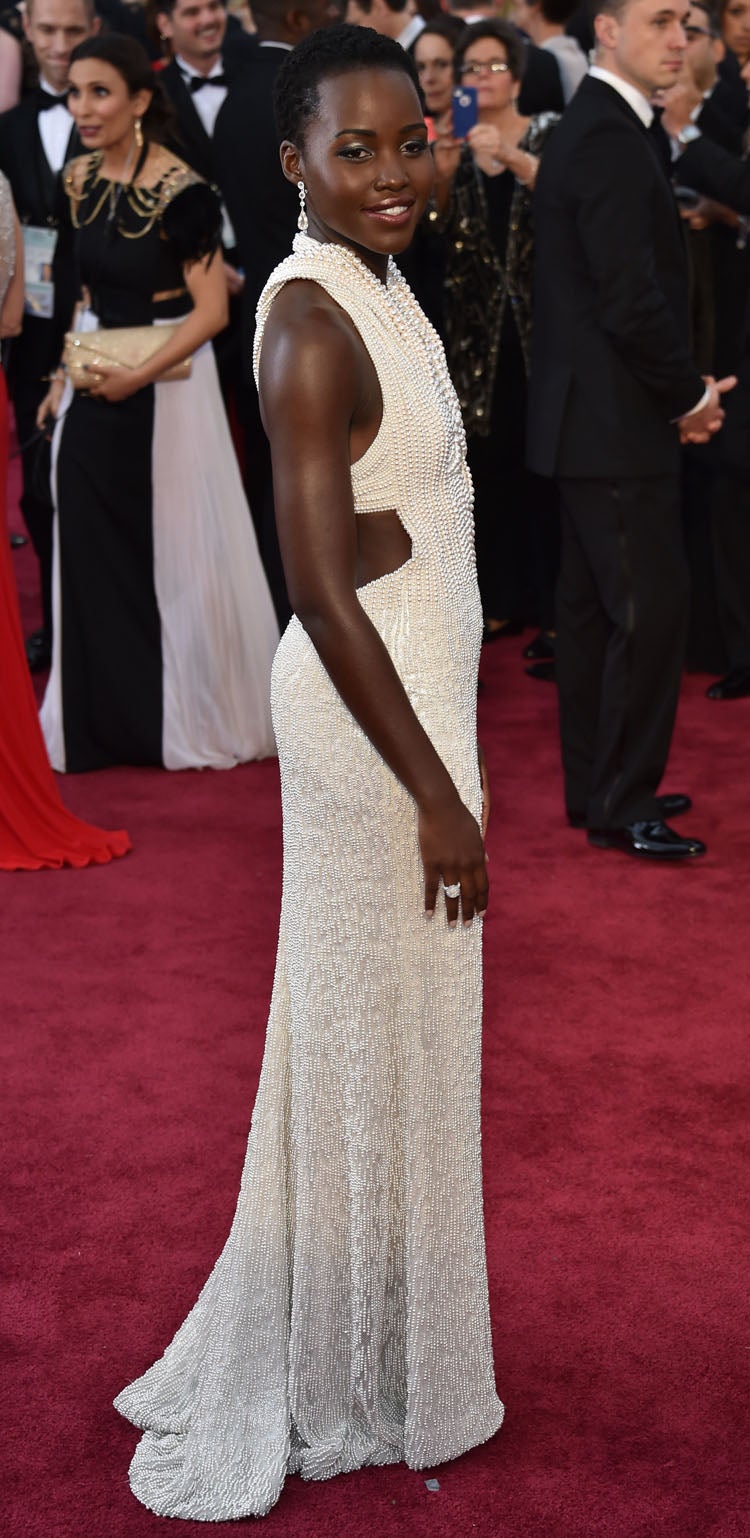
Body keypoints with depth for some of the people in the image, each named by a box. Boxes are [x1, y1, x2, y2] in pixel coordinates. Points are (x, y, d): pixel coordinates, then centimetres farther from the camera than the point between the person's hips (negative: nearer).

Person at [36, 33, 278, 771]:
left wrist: (137, 377, -22)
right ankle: (110, 716, 19)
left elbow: (212, 309, -16)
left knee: (176, 552, 4)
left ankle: (193, 717, 20)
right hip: (96, 385, 6)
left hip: (164, 387, -6)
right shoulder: (79, 178, 4)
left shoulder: (180, 191, -16)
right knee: (94, 550, 7)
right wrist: (67, 374, 9)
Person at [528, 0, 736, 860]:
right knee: (650, 611, -5)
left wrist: (680, 389, 9)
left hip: (590, 417, 11)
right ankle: (622, 805, 3)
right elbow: (630, 296, -23)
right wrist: (690, 395, -9)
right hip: (614, 423, -11)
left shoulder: (592, 127, 15)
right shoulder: (610, 138, -17)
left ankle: (594, 789, 24)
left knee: (592, 609, 15)